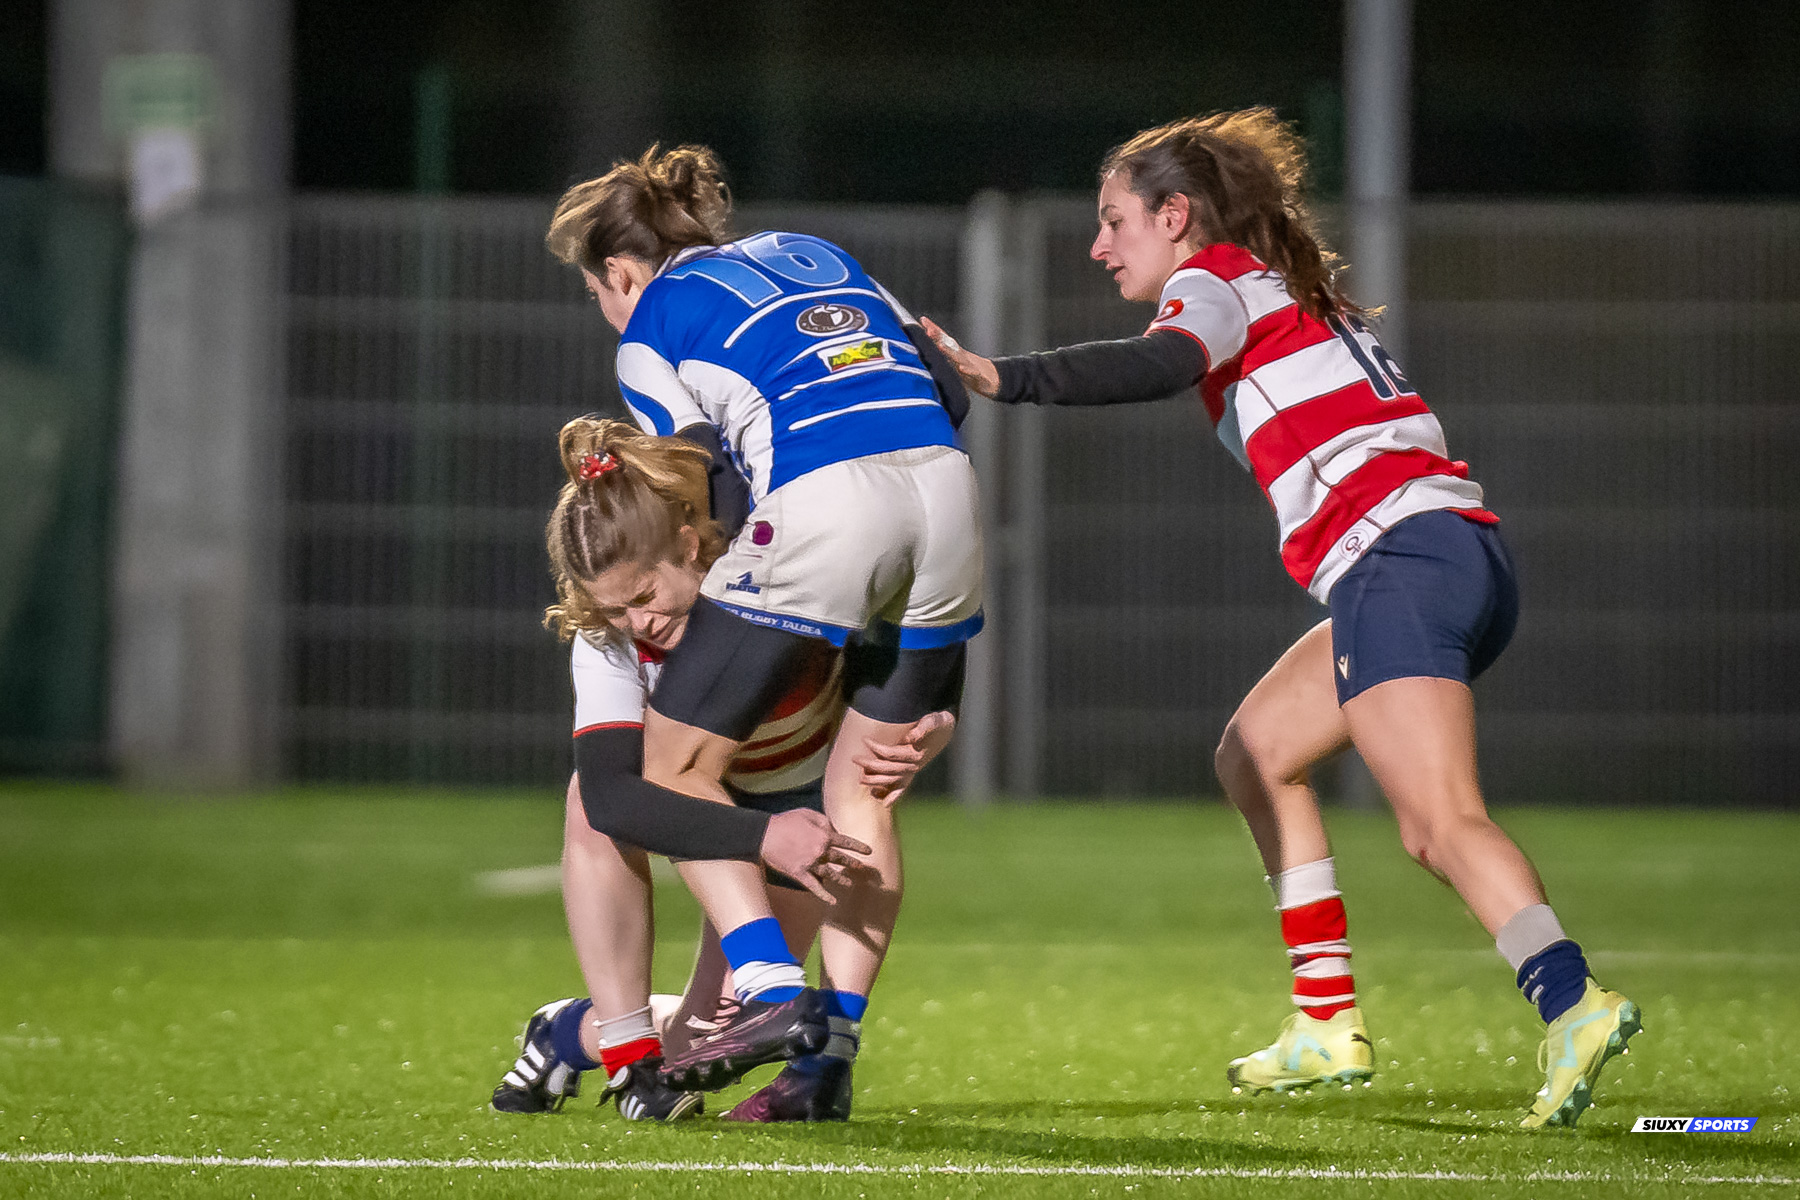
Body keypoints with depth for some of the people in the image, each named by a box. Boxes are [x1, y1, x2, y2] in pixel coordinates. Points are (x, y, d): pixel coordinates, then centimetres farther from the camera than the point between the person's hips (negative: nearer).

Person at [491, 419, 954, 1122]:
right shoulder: (605, 643, -30)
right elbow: (608, 794, -44)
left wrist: (929, 735, -46)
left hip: (809, 799, -1)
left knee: (706, 1040, -12)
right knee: (593, 803, -34)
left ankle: (575, 1034, 21)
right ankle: (631, 1054, -23)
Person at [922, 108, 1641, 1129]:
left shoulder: (1214, 278, 4)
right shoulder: (1300, 293, 30)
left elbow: (1164, 363, -18)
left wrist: (1001, 377, -23)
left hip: (1401, 556, -9)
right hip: (1461, 552, 9)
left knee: (1441, 822, -20)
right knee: (1257, 753, 20)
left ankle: (1573, 1004, -40)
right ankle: (1331, 1026, 16)